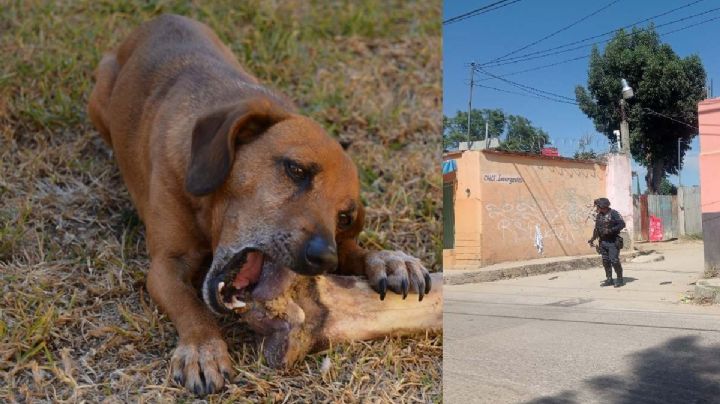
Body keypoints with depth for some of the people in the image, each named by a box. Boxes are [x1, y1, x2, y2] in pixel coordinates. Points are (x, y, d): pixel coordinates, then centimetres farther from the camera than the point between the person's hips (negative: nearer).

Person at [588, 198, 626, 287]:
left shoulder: (613, 213, -9)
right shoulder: (598, 216, 11)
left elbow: (622, 224, -14)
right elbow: (596, 229, 19)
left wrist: (611, 230, -22)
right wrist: (593, 239, 12)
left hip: (613, 242, -7)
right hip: (603, 242, 7)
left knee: (614, 260, -11)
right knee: (605, 261, 7)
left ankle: (620, 279, 1)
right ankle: (609, 279, 15)